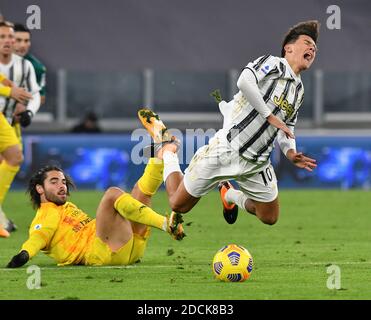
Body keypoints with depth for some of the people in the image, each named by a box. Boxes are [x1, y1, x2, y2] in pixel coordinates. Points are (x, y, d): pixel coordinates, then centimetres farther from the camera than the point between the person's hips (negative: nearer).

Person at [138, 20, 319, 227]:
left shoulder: (299, 91, 15)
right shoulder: (273, 63, -9)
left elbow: (287, 129, 22)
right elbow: (244, 81, -28)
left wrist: (291, 153, 2)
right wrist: (270, 116, -25)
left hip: (256, 163, 7)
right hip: (228, 149, -7)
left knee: (270, 218, 8)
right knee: (179, 205, 2)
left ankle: (230, 195, 32)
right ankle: (167, 149, 28)